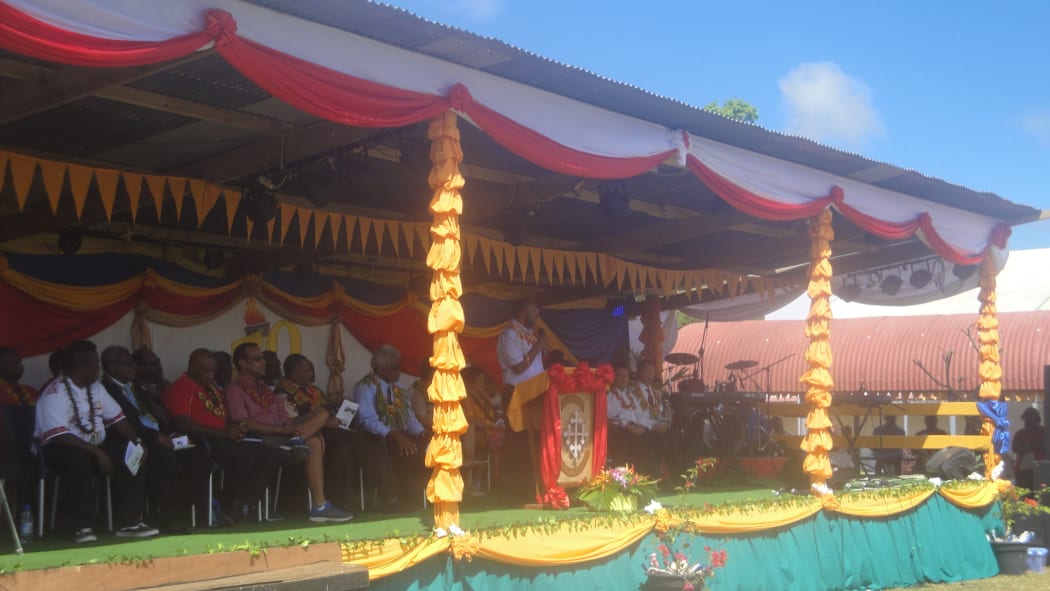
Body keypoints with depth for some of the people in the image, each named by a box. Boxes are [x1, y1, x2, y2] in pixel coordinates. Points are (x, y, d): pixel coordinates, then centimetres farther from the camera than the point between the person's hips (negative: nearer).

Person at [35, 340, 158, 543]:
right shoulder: (54, 395, -16)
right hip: (64, 450, -8)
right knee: (80, 459, -40)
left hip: (96, 446, 8)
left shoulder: (96, 388, 9)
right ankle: (83, 526, -29)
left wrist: (137, 442, -7)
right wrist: (98, 453, -30)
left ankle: (128, 521, -11)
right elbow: (59, 436, -27)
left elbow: (117, 418, 11)